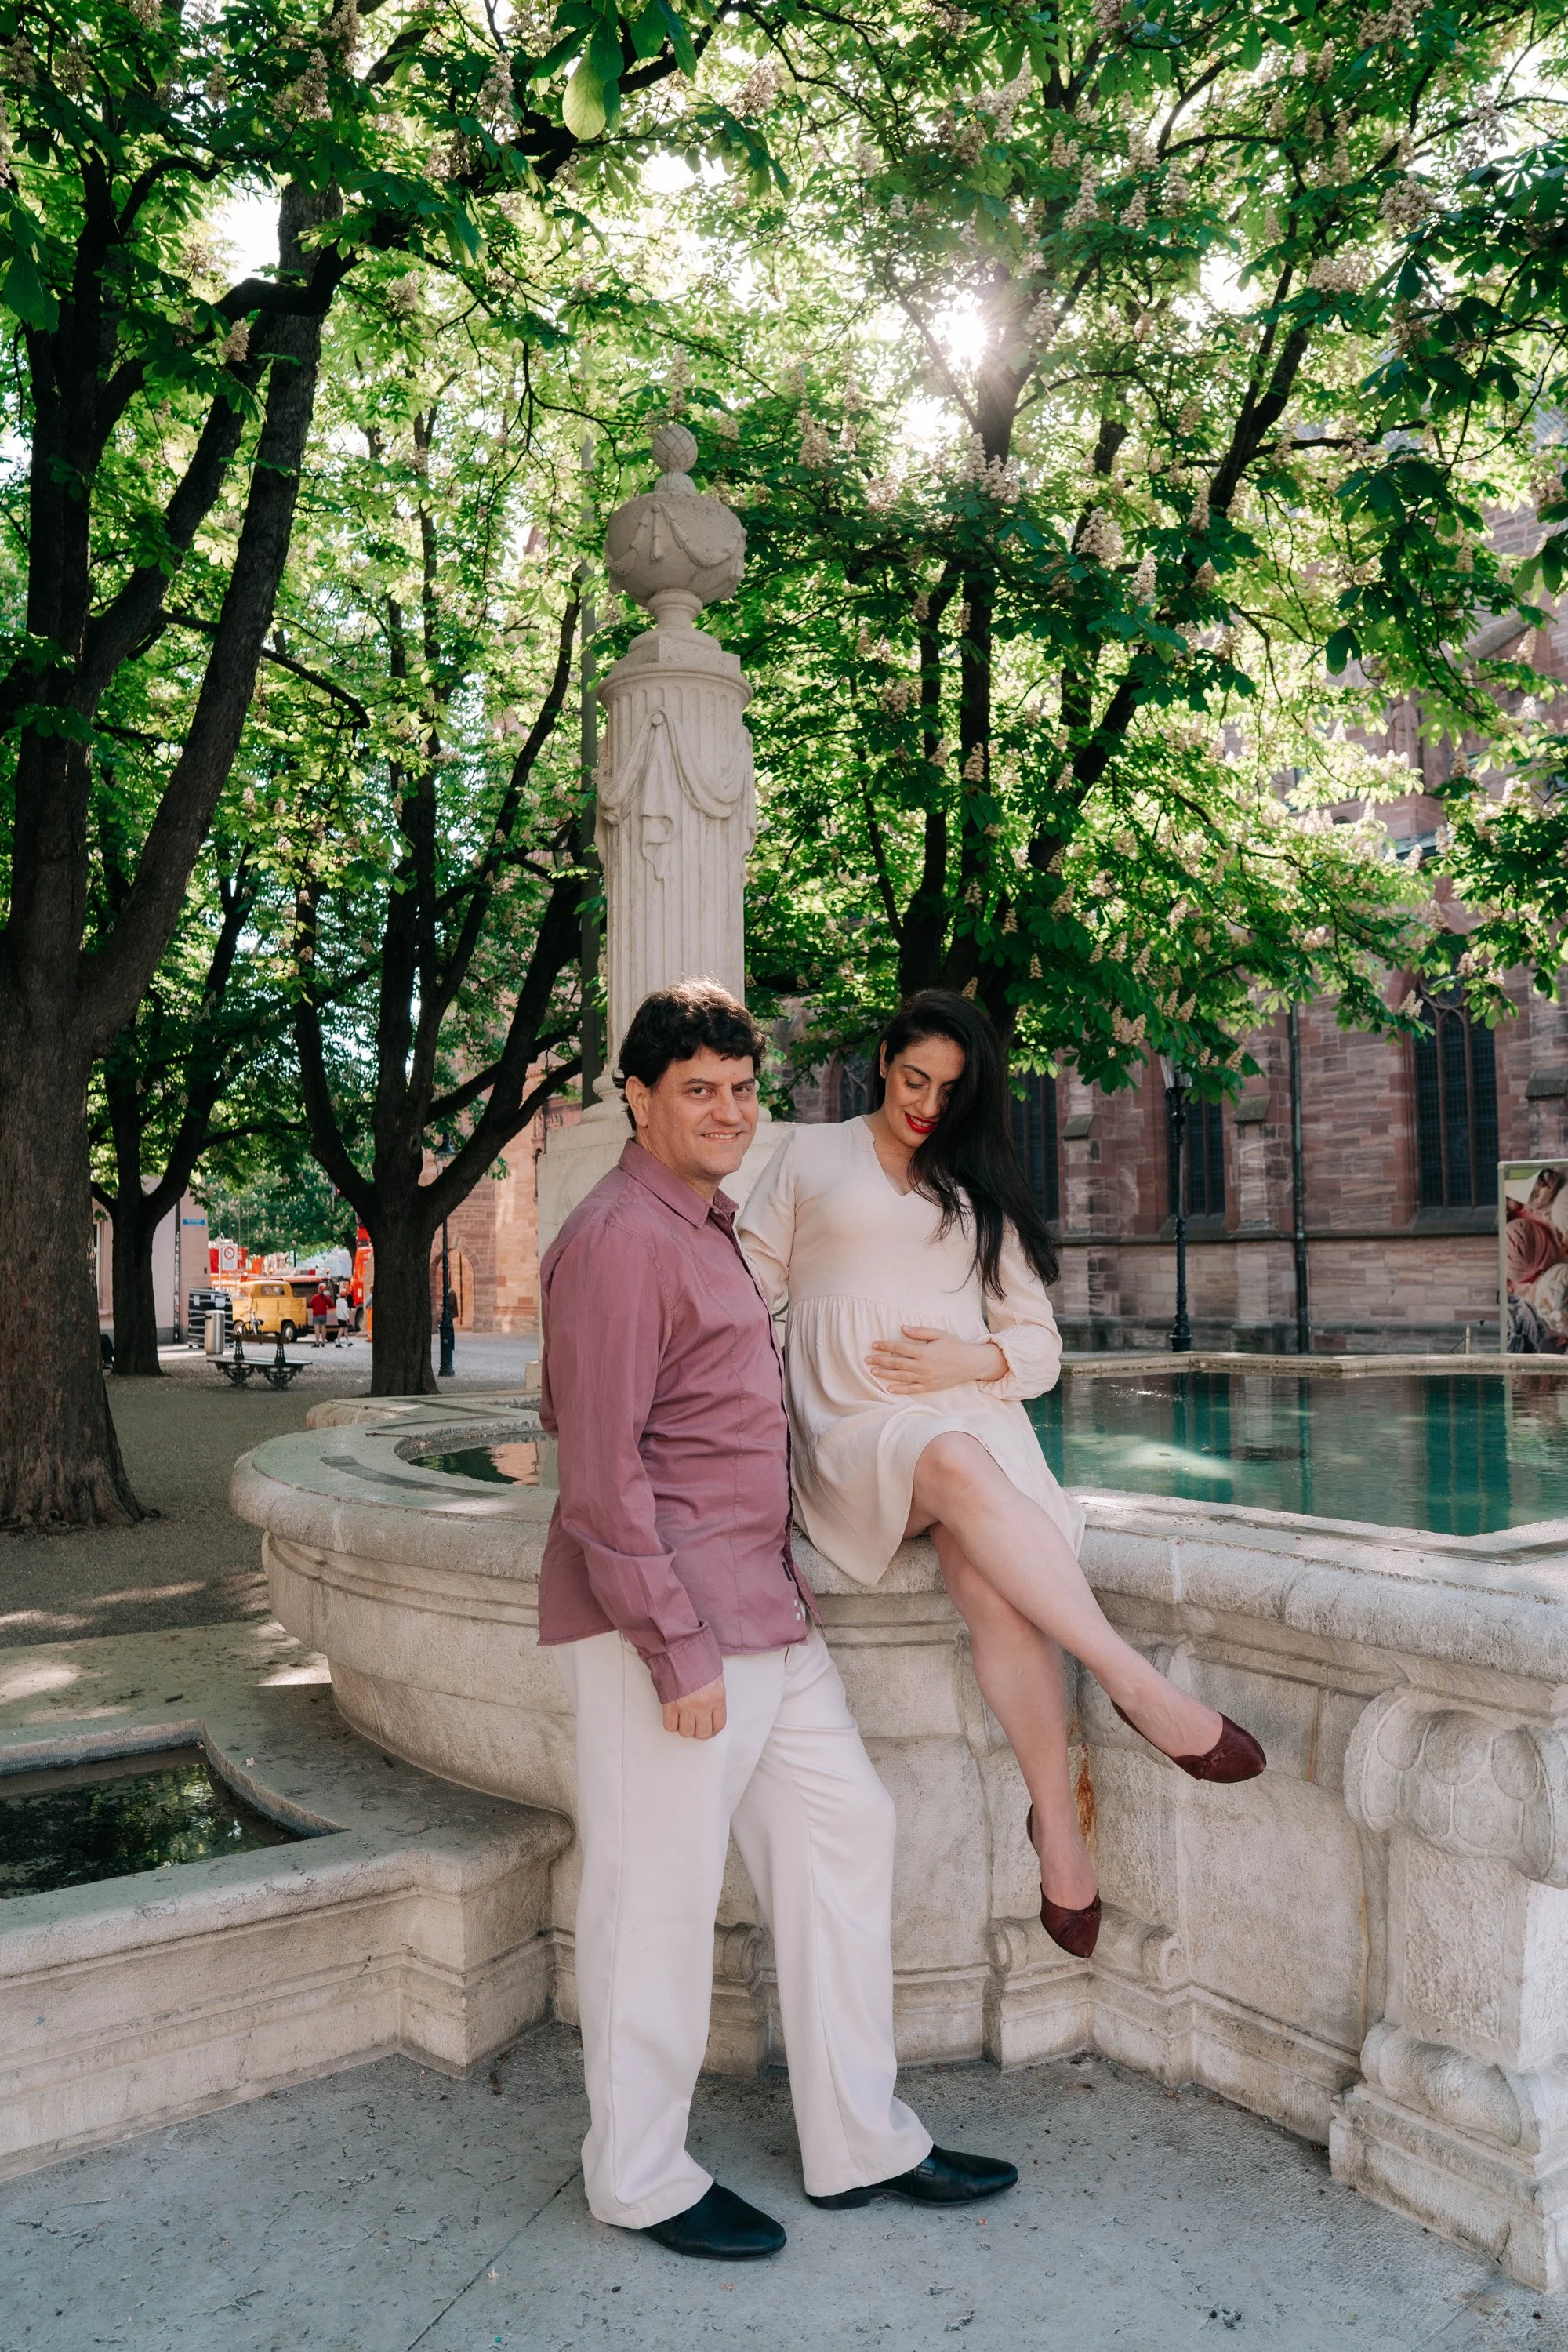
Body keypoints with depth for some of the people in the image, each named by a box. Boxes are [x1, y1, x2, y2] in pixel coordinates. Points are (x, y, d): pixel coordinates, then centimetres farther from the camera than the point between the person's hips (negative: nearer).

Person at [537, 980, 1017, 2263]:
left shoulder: (707, 1231, 17)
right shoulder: (620, 1239, -15)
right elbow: (602, 1470, -20)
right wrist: (677, 1649, -20)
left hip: (766, 1610, 10)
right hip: (667, 1625, -10)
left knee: (844, 1832, 14)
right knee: (658, 1893, 3)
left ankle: (861, 2142, 28)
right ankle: (640, 2176, 23)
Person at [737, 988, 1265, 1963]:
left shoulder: (980, 1189, 21)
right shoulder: (814, 1156, 16)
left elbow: (1041, 1347, 17)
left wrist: (971, 1359, -4)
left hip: (972, 1416, 2)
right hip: (855, 1435, -2)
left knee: (994, 1582, -32)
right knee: (961, 1468, -39)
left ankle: (1058, 1820, -21)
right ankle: (1138, 1682, -35)